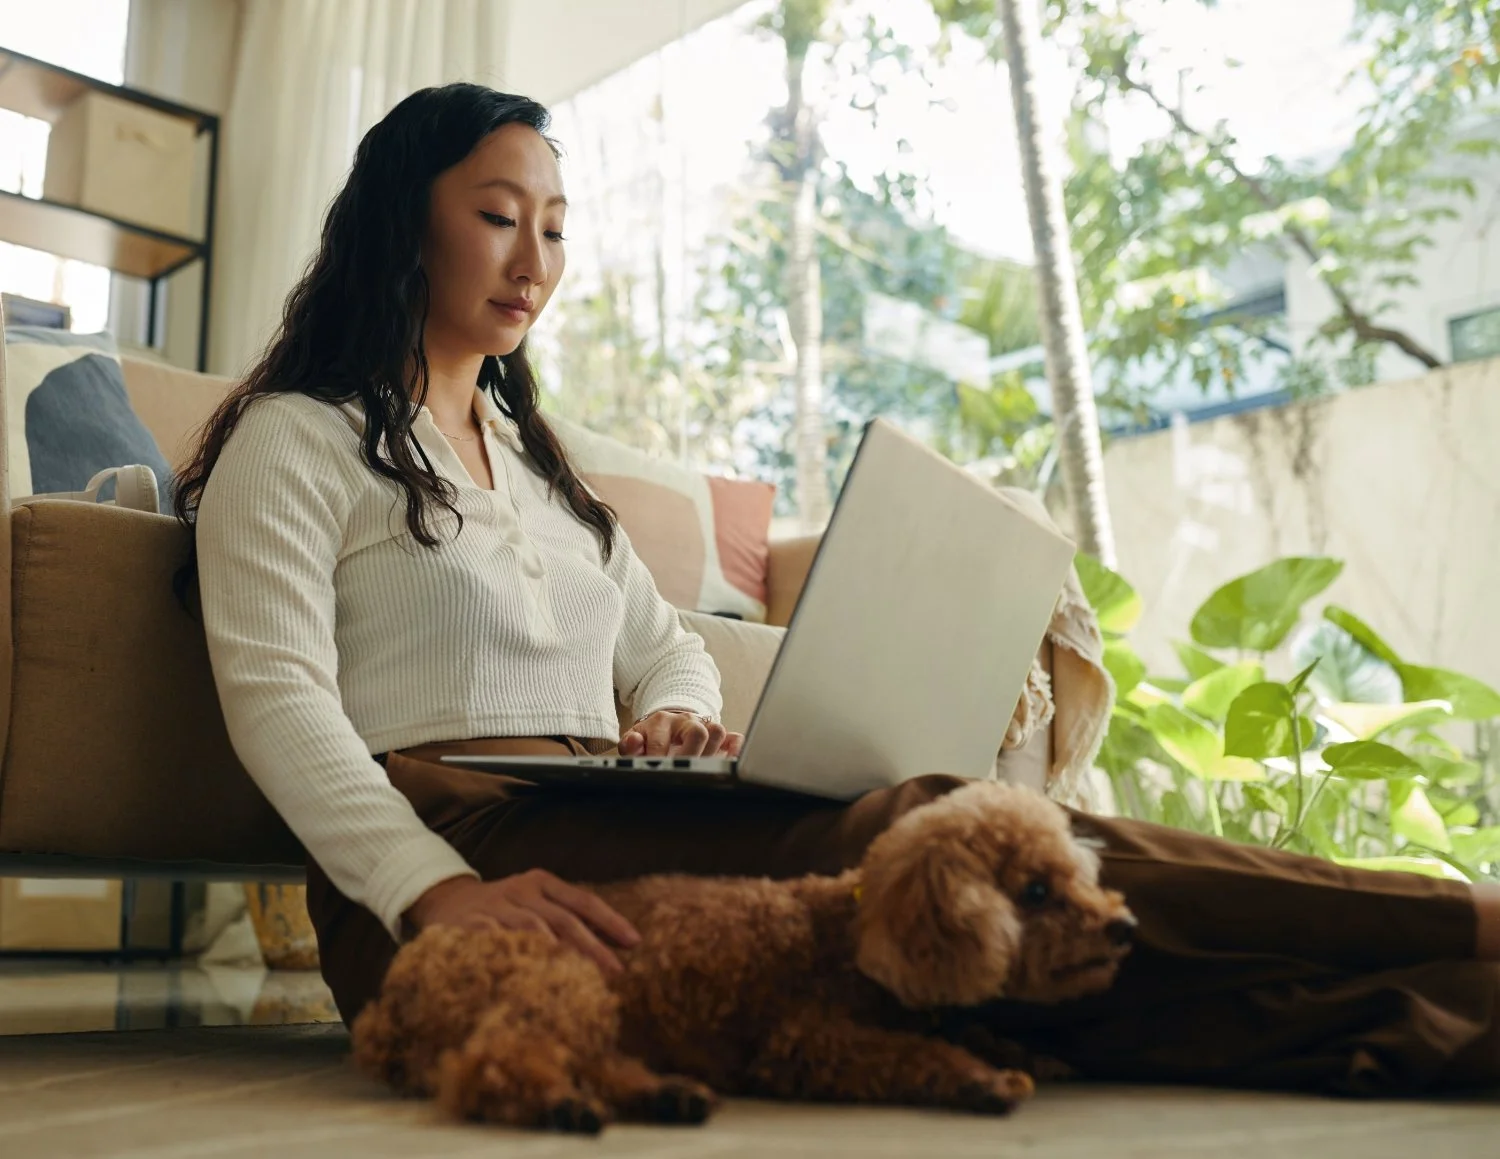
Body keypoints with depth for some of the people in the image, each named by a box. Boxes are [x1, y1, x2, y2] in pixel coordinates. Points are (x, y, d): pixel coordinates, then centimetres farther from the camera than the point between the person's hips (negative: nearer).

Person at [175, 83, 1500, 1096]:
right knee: (899, 836, -29)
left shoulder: (534, 454, 27)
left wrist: (675, 713, 0)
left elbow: (667, 645, 26)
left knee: (910, 830, -22)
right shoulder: (295, 442, 6)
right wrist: (438, 891, -27)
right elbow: (277, 697, -9)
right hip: (446, 839, -6)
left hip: (598, 830, 7)